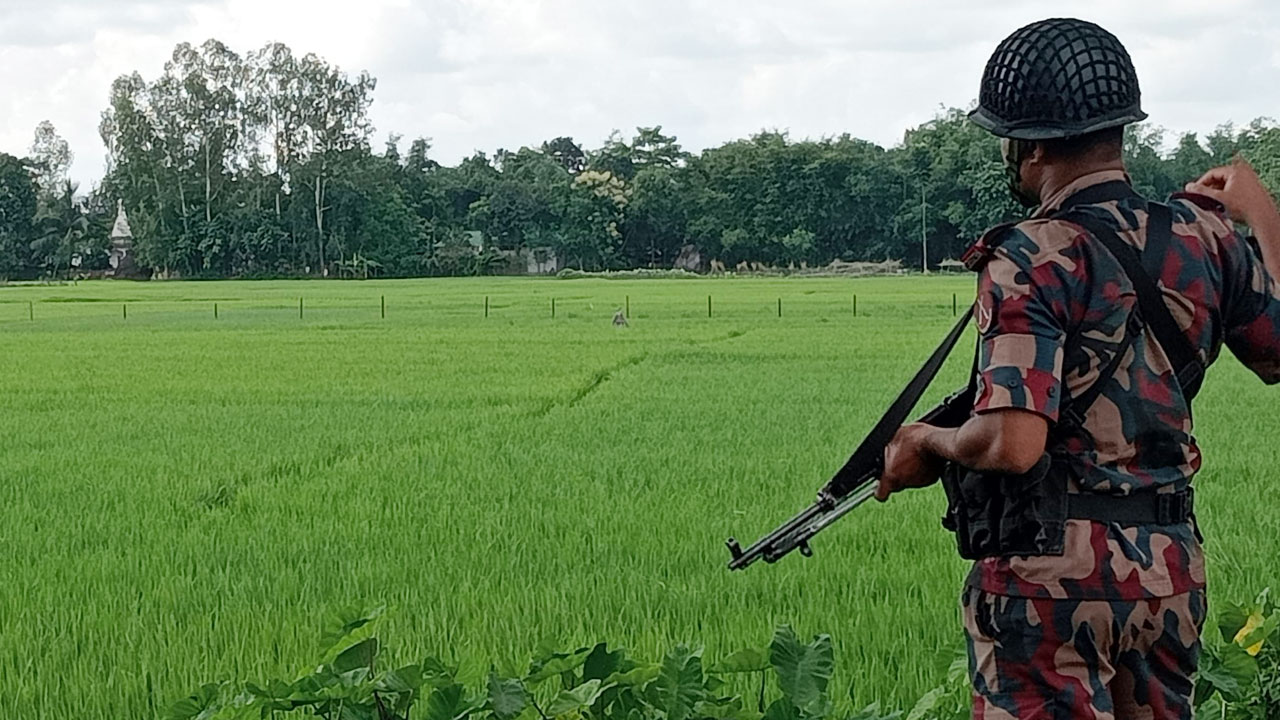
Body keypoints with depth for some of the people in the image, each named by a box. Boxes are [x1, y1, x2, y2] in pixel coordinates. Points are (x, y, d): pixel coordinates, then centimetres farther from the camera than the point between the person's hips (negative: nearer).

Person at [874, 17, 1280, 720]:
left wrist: (929, 442, -4)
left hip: (1053, 571, -6)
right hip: (1172, 565, 7)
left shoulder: (1034, 260, -16)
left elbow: (1012, 443, -24)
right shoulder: (1205, 236, 2)